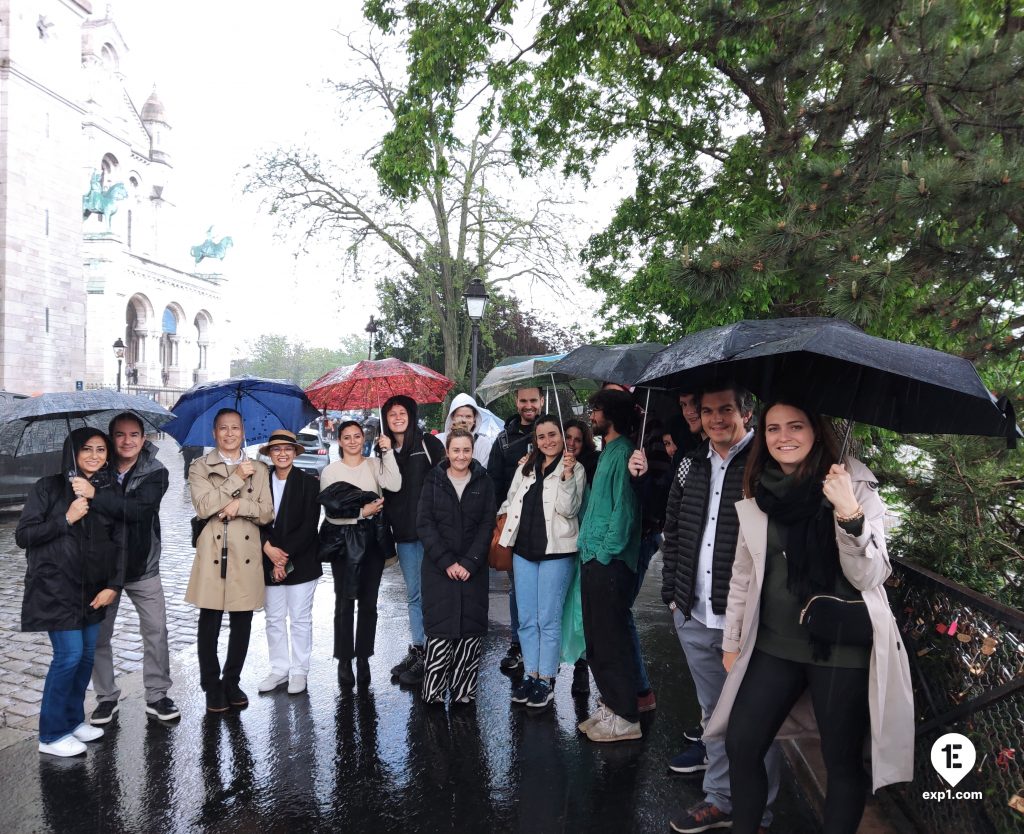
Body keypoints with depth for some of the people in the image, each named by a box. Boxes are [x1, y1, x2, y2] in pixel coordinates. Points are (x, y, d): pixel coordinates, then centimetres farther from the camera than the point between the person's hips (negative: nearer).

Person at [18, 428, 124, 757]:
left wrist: (114, 585, -5)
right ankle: (51, 735, 8)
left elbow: (119, 543, 4)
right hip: (56, 587, -4)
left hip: (92, 588, 5)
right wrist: (66, 519, -19)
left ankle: (74, 720, 26)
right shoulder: (50, 487, -5)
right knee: (69, 654, -8)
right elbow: (22, 535, -7)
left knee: (87, 654, 8)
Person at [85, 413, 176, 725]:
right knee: (98, 635, 9)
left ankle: (156, 695, 18)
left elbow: (139, 509, -27)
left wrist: (96, 496, -34)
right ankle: (106, 697, 26)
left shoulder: (155, 473, -11)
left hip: (143, 567, -1)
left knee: (156, 632, 3)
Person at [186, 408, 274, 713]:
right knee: (209, 625, 1)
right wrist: (237, 478, -11)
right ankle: (212, 686, 17)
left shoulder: (259, 470, 12)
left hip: (246, 556, 2)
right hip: (212, 555, -2)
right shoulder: (200, 467, 5)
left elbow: (267, 513, 4)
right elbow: (203, 507, -11)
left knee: (242, 625, 8)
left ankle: (232, 682, 24)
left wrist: (240, 505, -12)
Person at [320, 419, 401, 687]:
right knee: (345, 602, 2)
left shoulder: (374, 465, 6)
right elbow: (330, 512, -5)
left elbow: (394, 485, -13)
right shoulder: (330, 471, 1)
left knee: (368, 602, 8)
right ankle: (344, 661, 14)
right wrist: (361, 512, -14)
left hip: (372, 537, 2)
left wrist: (388, 452, -14)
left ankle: (363, 659, 19)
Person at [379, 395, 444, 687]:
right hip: (403, 533, 5)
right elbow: (385, 490, 19)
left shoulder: (429, 443, -2)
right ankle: (416, 650, 23)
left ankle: (427, 656, 6)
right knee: (414, 594, 13)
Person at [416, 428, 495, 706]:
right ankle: (434, 692, 8)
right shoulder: (434, 481, 4)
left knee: (470, 631, 0)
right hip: (438, 568, -1)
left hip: (473, 569, 1)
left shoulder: (483, 483, 5)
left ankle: (463, 691, 11)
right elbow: (425, 523, -2)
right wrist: (446, 561, -10)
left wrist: (469, 563, -9)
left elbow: (487, 525, 1)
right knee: (440, 630, -4)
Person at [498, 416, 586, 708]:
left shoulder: (575, 469, -3)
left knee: (548, 619, 0)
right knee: (526, 619, 10)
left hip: (556, 551, -5)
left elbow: (569, 509, -14)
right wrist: (501, 529, 12)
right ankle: (530, 675, 21)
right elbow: (510, 500, 21)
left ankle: (546, 680, 12)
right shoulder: (526, 467, 13)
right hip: (524, 549, 5)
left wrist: (567, 475, -23)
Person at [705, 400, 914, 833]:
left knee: (842, 761, 10)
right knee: (741, 747, 9)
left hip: (842, 648, -3)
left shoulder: (856, 487, -8)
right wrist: (731, 641, 14)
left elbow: (870, 576, -14)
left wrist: (848, 513, -28)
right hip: (774, 644, 4)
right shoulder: (757, 495, 2)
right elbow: (742, 576, 11)